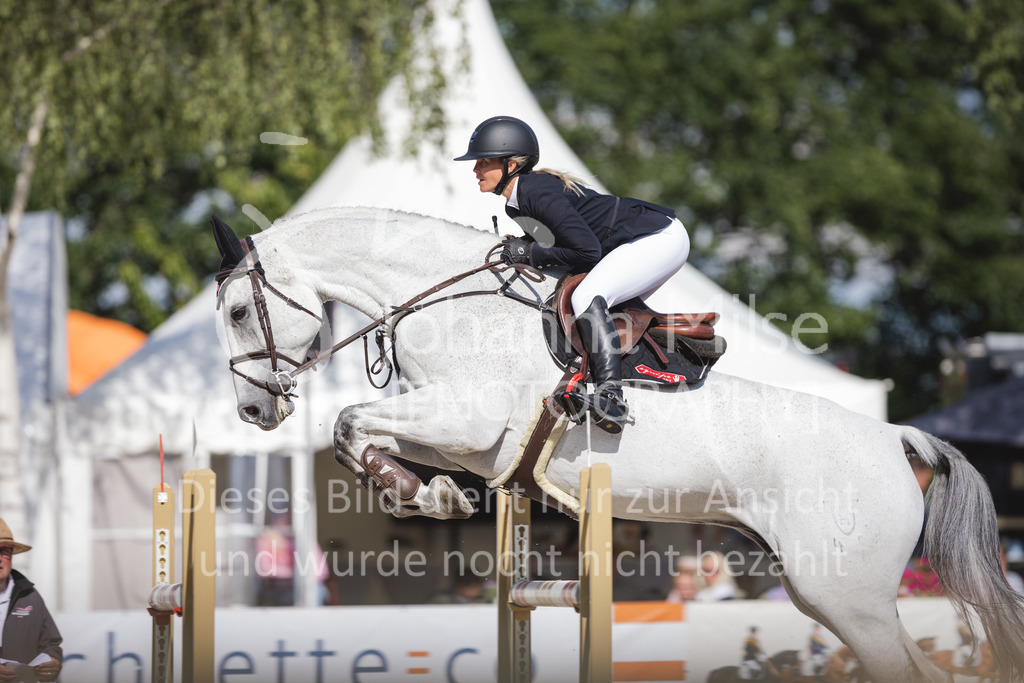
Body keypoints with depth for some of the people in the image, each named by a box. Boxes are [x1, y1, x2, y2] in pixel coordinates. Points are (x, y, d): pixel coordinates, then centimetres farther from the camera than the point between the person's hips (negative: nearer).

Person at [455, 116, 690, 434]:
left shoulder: (538, 194, -22)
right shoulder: (515, 204, 8)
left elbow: (588, 251, -25)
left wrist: (532, 254, -17)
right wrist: (516, 251, 3)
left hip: (661, 237, -11)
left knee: (586, 298, -27)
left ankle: (611, 394, -33)